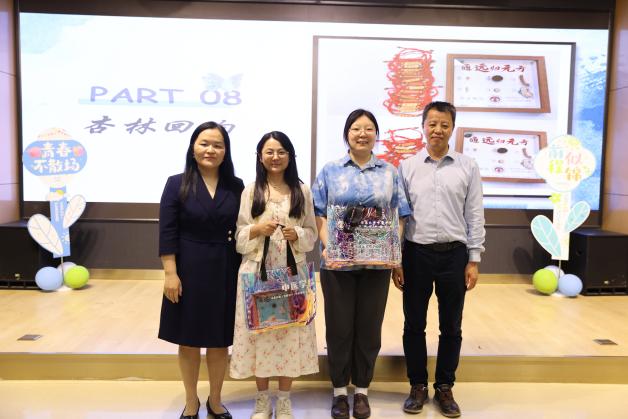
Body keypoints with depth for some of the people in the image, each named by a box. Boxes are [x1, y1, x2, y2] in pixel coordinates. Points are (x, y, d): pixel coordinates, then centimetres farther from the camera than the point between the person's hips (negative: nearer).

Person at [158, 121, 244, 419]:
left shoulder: (236, 187, 3)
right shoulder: (177, 184, -2)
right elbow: (167, 233, -6)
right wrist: (170, 273, -12)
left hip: (225, 272, 2)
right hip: (189, 270, -1)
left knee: (220, 340, 11)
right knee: (189, 339, 10)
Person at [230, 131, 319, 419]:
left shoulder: (302, 191, 6)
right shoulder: (250, 191, 4)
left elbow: (312, 233, 8)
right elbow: (239, 237, 3)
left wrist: (297, 235, -12)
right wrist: (257, 229, -15)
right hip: (257, 273, 0)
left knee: (290, 332, 3)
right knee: (258, 330, 4)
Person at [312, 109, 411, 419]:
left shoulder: (389, 172, 9)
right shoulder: (330, 171, 6)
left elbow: (398, 216, 7)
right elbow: (319, 214, 2)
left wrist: (396, 253, -4)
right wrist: (326, 247, -12)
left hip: (377, 262, 1)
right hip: (337, 261, -1)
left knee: (369, 327, 8)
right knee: (339, 327, 6)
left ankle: (362, 390, 25)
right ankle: (339, 391, 22)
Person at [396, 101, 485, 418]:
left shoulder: (468, 167, 3)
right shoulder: (407, 167, 2)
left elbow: (475, 215, 3)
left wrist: (474, 260, -1)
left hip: (454, 253, 0)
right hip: (416, 252, 0)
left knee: (451, 326, 11)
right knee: (414, 325, 10)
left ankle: (444, 388, 28)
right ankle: (418, 386, 27)